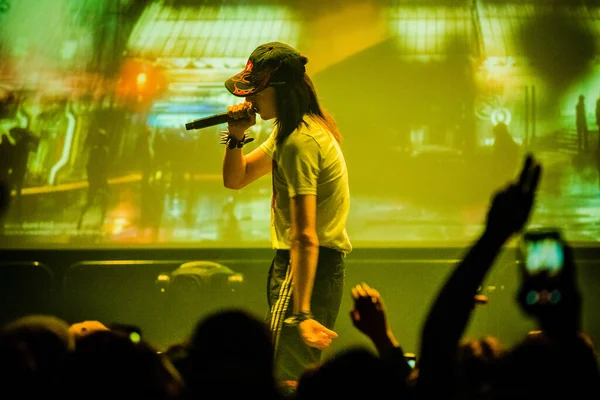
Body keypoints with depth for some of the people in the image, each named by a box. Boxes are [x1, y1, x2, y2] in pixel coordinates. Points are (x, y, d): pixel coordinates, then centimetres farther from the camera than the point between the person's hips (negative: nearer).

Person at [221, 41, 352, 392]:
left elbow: (304, 236, -29)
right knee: (302, 379, 16)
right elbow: (235, 179, 20)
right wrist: (237, 137, -1)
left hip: (308, 268, -11)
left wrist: (301, 313, -35)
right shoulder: (289, 131, 12)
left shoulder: (300, 142, -21)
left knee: (283, 380, -18)